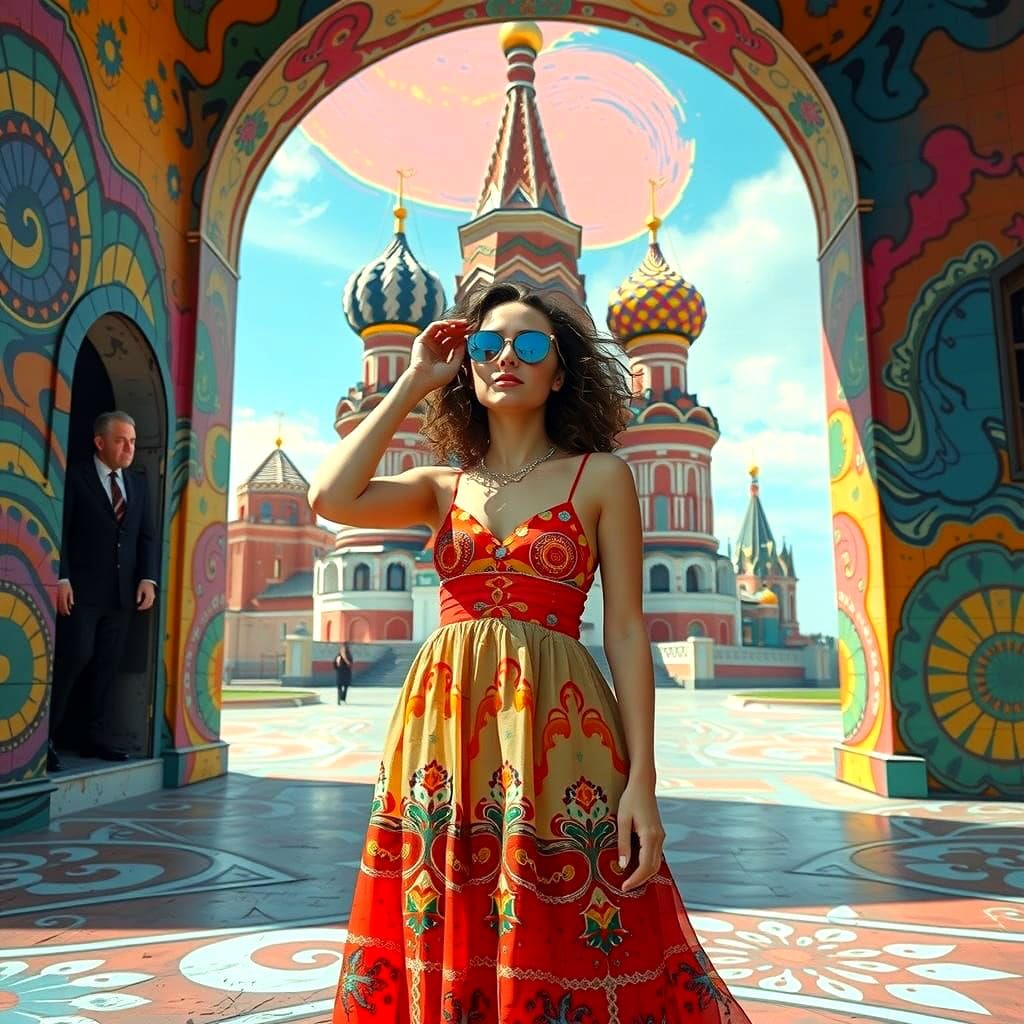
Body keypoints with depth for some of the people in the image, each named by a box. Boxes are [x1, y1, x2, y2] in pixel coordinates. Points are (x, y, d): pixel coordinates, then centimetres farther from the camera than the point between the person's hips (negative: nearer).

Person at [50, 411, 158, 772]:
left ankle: (93, 737, 15)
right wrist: (61, 578, -15)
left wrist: (148, 578, 1)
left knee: (108, 665, 6)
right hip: (81, 589, -5)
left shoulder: (138, 483, 15)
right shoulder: (75, 477, -1)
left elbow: (147, 536, 14)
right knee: (76, 657, -10)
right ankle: (46, 738, 1)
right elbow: (59, 531, -6)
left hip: (123, 591, 5)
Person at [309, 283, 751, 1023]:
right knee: (442, 950, 10)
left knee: (561, 951, 3)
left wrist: (641, 781, -9)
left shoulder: (600, 476, 4)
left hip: (553, 727, -3)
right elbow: (331, 498, -5)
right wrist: (413, 383, 5)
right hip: (444, 726, 3)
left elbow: (627, 632, -1)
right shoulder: (443, 486, 13)